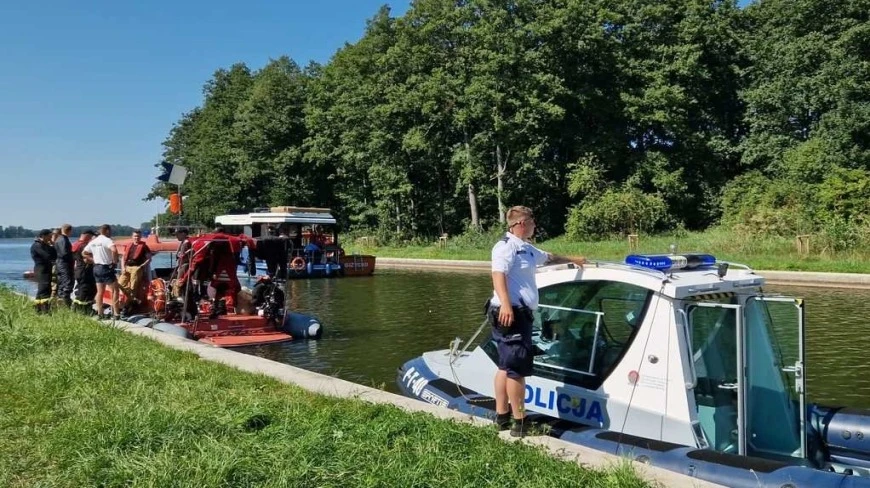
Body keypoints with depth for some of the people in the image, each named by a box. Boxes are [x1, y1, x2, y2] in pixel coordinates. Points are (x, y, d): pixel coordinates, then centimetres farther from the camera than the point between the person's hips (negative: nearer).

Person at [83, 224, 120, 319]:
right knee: (115, 290, -1)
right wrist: (115, 261, -18)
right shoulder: (107, 240, -13)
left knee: (100, 291, 12)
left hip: (97, 268, 8)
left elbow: (84, 253, 18)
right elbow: (114, 250, -32)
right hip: (106, 268, -8)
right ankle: (116, 314, -5)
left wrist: (93, 260, 13)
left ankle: (99, 313, 14)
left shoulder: (93, 241, 11)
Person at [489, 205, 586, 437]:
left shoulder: (527, 248, 23)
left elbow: (548, 257, 42)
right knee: (517, 368, -7)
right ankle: (520, 422, -2)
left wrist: (572, 259, 54)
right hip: (511, 313, -11)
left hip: (520, 313, 11)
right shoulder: (506, 246, -11)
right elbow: (498, 275, -25)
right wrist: (505, 304, -39)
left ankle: (502, 415, 23)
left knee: (506, 366, 15)